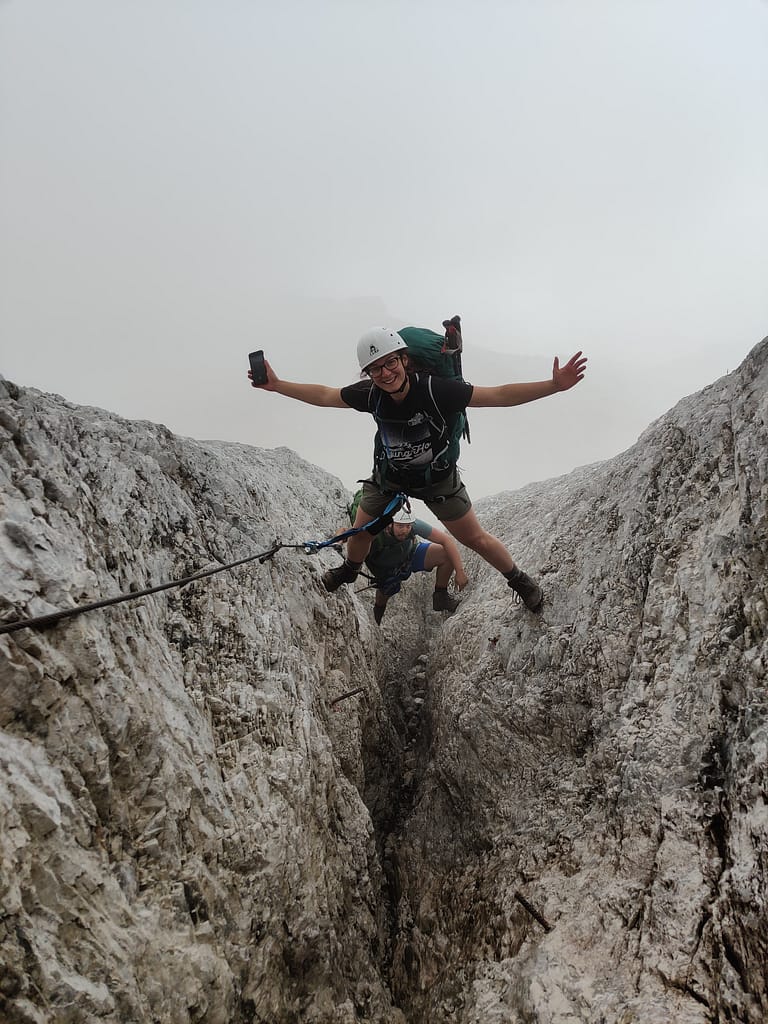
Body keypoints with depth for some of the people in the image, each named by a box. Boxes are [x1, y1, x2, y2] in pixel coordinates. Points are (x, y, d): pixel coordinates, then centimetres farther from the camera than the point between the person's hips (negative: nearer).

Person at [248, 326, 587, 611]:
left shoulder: (435, 389, -34)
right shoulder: (370, 394, -23)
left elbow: (499, 395, -35)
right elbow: (323, 396, -7)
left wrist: (554, 385, -44)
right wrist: (276, 385, -8)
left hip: (437, 478, -3)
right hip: (389, 474, 3)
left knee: (475, 538, 4)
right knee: (360, 532, 15)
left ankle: (519, 579, 32)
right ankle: (350, 570, 52)